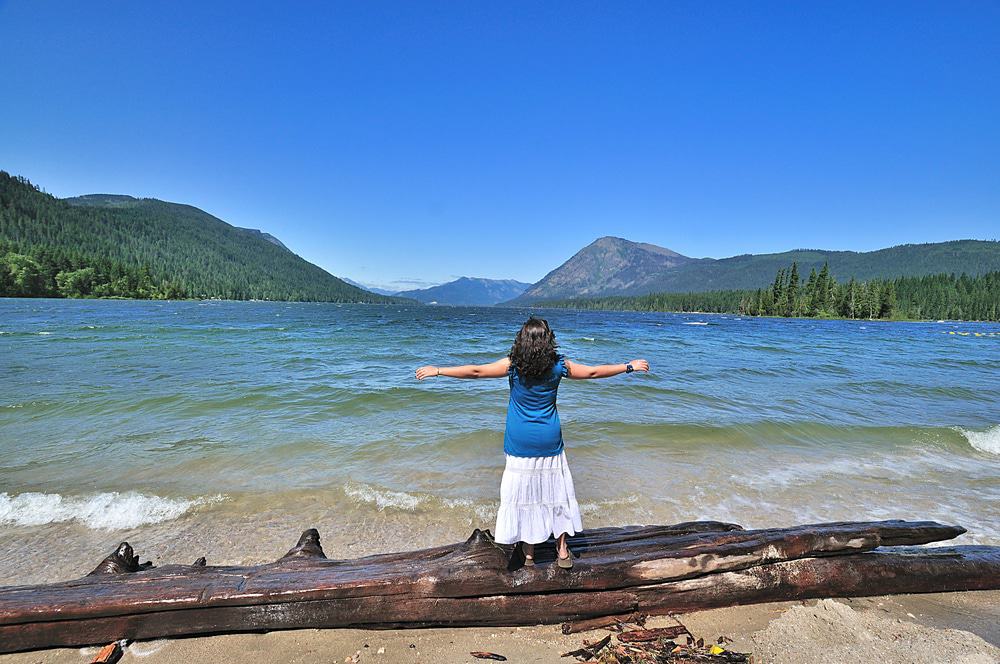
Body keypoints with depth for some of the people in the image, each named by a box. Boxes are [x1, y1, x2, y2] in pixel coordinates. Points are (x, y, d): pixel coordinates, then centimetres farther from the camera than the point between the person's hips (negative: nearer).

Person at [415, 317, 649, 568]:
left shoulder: (513, 365, -12)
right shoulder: (558, 365, -7)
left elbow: (476, 371, -11)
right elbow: (593, 372, 2)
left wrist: (436, 370, -2)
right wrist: (629, 366, 15)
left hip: (520, 442, -1)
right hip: (549, 441, 2)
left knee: (522, 492, 8)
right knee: (554, 490, 15)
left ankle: (528, 555, 17)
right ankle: (562, 551, 23)